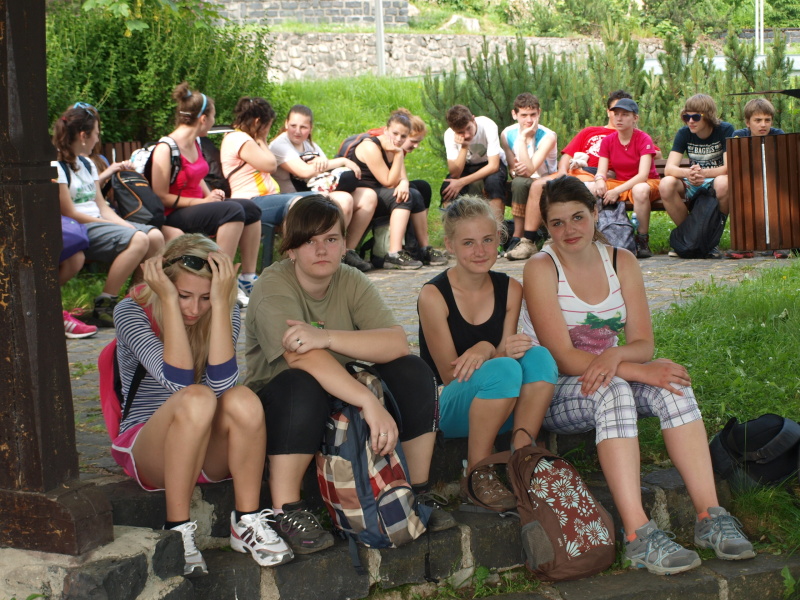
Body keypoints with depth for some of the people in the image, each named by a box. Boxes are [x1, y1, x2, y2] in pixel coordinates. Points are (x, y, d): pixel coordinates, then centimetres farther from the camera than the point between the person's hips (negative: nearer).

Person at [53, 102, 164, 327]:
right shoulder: (57, 167, -10)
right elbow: (69, 213, -14)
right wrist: (115, 225, -13)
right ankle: (103, 308, -24)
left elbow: (102, 207, 15)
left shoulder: (87, 164, 20)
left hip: (98, 222, 9)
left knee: (155, 237, -9)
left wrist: (124, 224, -5)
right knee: (138, 240, -28)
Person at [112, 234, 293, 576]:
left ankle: (247, 524, -17)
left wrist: (220, 303, -27)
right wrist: (170, 302, -29)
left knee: (243, 400, -31)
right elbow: (177, 380, -27)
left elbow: (221, 382, -22)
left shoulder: (225, 312, -3)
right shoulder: (131, 312, -11)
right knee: (196, 399, -34)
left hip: (211, 451, 3)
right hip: (147, 451, -3)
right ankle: (177, 531, -25)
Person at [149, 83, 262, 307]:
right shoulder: (166, 149, -15)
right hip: (174, 216, -9)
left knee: (251, 209, -6)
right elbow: (161, 197, -17)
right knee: (233, 210, -29)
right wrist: (202, 202, -19)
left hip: (198, 205, 9)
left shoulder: (195, 143, 12)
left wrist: (211, 194, 6)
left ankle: (248, 278, -4)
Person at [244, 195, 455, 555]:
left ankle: (418, 493, -7)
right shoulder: (274, 286, -18)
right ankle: (285, 511, -26)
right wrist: (370, 403, -44)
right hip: (277, 402, -5)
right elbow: (305, 359, -34)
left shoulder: (351, 282, -3)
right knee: (303, 385, -37)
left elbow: (396, 342, -20)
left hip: (342, 393, 5)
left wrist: (326, 337, -35)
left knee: (412, 371, -16)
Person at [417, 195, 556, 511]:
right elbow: (450, 375, -11)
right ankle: (477, 474, -21)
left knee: (538, 356, -25)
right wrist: (492, 352, -27)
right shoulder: (433, 295, -12)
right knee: (505, 370, -34)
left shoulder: (510, 289, 2)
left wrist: (485, 352, -23)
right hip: (444, 408, -4)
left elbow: (503, 351, 1)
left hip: (498, 410, 4)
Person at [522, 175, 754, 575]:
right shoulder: (541, 269, -12)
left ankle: (711, 516, -29)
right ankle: (638, 535, -43)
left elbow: (643, 344, -2)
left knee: (670, 385, -24)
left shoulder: (622, 262, 2)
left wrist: (615, 355, -26)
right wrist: (638, 370, -29)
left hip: (604, 376, 5)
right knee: (613, 390, -35)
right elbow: (563, 358, -20)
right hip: (550, 394, -5)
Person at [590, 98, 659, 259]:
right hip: (619, 182, 4)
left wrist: (618, 191, -34)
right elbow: (601, 171, -4)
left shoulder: (644, 139, -12)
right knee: (588, 188, -22)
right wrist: (600, 181, -31)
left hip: (647, 183, -4)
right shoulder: (608, 141, 3)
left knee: (640, 189, -42)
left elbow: (643, 175, -22)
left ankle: (642, 242, -27)